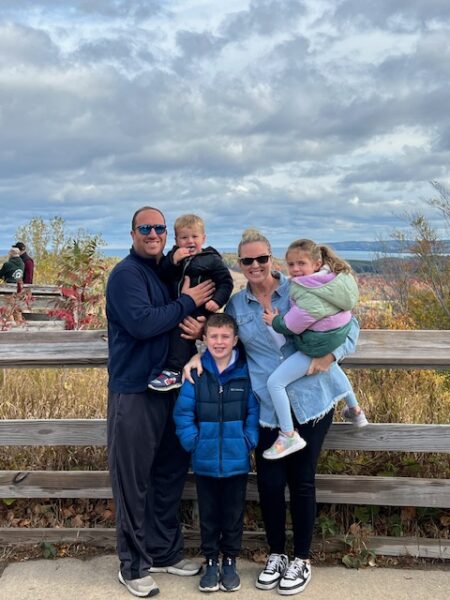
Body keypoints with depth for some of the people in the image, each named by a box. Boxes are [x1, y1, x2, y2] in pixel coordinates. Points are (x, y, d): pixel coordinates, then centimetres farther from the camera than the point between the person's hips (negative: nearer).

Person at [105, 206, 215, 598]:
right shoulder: (126, 274, -11)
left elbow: (180, 320, 19)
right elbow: (141, 322, -25)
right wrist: (187, 302, -16)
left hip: (170, 388, 8)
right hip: (134, 392, -8)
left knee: (170, 473, 15)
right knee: (133, 481, 3)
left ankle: (165, 552, 31)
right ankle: (133, 565, 18)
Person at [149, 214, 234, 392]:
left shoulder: (212, 260, 2)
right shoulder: (174, 256, 14)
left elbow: (226, 282, 1)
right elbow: (162, 276, 2)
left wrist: (217, 300, -14)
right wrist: (172, 261, -15)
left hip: (200, 310, -6)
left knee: (180, 329, -24)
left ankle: (174, 372, -25)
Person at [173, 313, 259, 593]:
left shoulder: (246, 372, -6)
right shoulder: (196, 373, -6)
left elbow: (254, 412, -3)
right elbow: (183, 412, -5)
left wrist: (248, 442, -10)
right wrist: (193, 442, -11)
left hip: (237, 460, 0)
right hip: (205, 461, 0)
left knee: (233, 514, 14)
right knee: (208, 514, 15)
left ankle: (230, 561, 32)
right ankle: (211, 562, 31)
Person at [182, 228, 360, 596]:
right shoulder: (236, 304, 4)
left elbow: (348, 323, 0)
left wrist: (330, 355, -15)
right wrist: (202, 335, -4)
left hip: (311, 401, -2)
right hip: (269, 408, 2)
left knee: (301, 481, 8)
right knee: (269, 483, 4)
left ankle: (301, 560, 28)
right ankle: (276, 554, 30)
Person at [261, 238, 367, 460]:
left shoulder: (311, 296, -31)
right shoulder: (331, 276, -4)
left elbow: (291, 326, -25)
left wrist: (275, 321, -8)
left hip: (317, 348, -10)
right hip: (336, 338, 10)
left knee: (274, 382, -7)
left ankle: (289, 435, 1)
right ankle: (355, 411, 57)